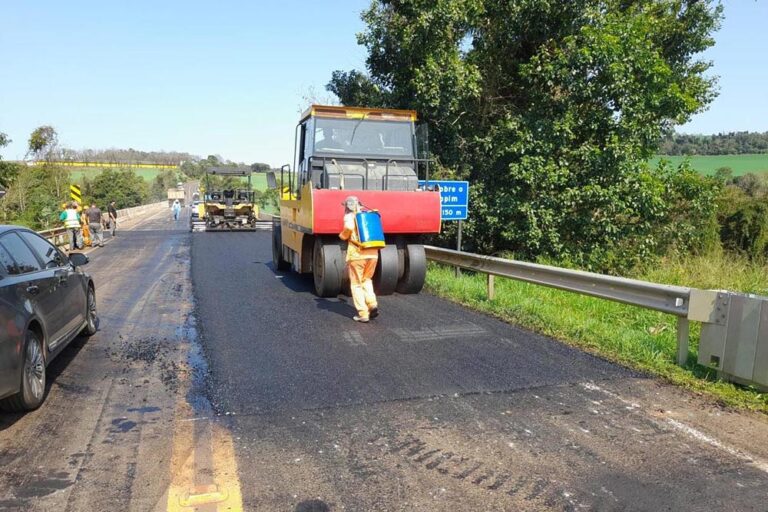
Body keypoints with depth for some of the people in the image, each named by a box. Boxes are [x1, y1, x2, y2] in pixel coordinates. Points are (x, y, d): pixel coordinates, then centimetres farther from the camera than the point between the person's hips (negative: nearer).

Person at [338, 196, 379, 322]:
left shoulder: (349, 216, 2)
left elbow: (349, 227, -19)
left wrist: (343, 235, -1)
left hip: (357, 254, -5)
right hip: (373, 253, 5)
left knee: (356, 284, 8)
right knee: (367, 280, 23)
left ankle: (363, 314, 4)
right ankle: (372, 304, 5)